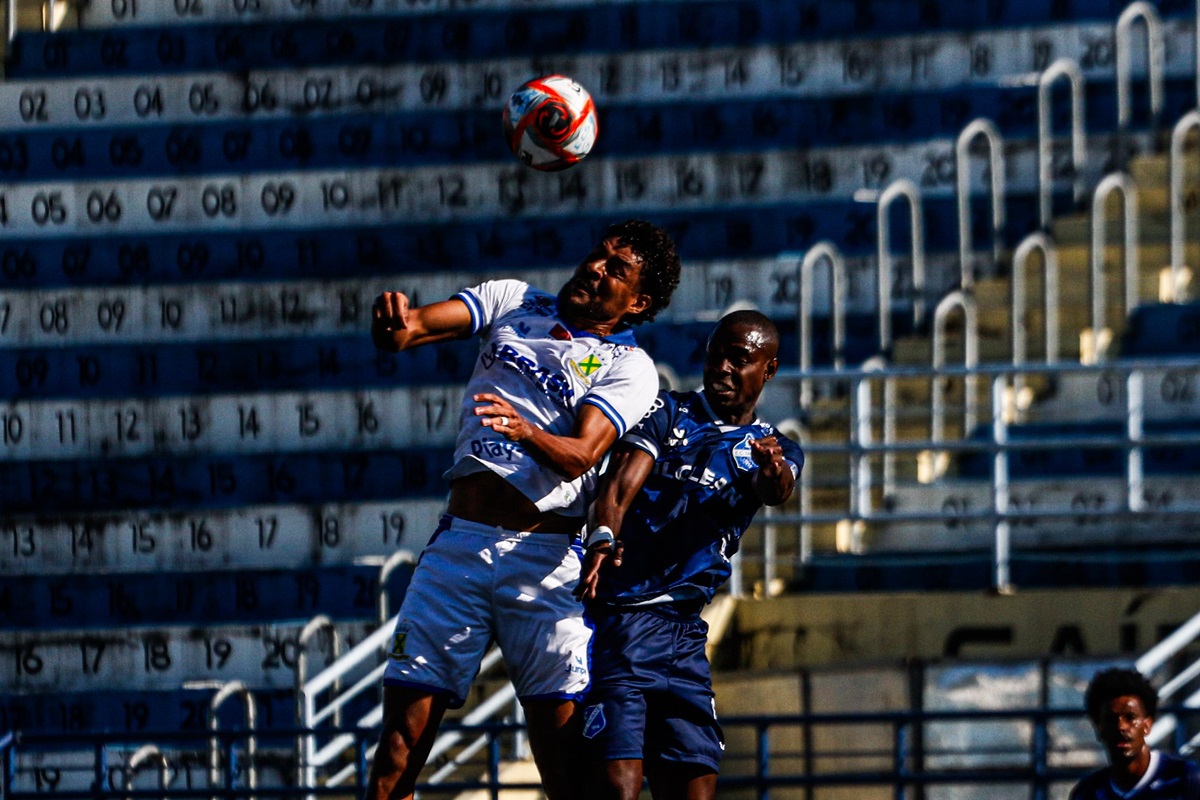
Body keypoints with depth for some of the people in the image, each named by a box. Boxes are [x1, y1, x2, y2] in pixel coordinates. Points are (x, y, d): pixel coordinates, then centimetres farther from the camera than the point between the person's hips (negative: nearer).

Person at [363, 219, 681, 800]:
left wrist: (526, 432, -33)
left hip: (545, 555, -3)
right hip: (459, 540, 3)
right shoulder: (515, 302, 17)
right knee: (400, 742, -5)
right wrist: (397, 324, -23)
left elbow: (580, 456, -11)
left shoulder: (630, 368, 6)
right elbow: (419, 325, 2)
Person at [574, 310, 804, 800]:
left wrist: (773, 470, -35)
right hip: (614, 616, -4)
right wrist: (602, 540, -29)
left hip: (682, 632, 4)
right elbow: (619, 486, -7)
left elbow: (774, 491, -9)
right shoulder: (665, 414, 9)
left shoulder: (776, 451, 16)